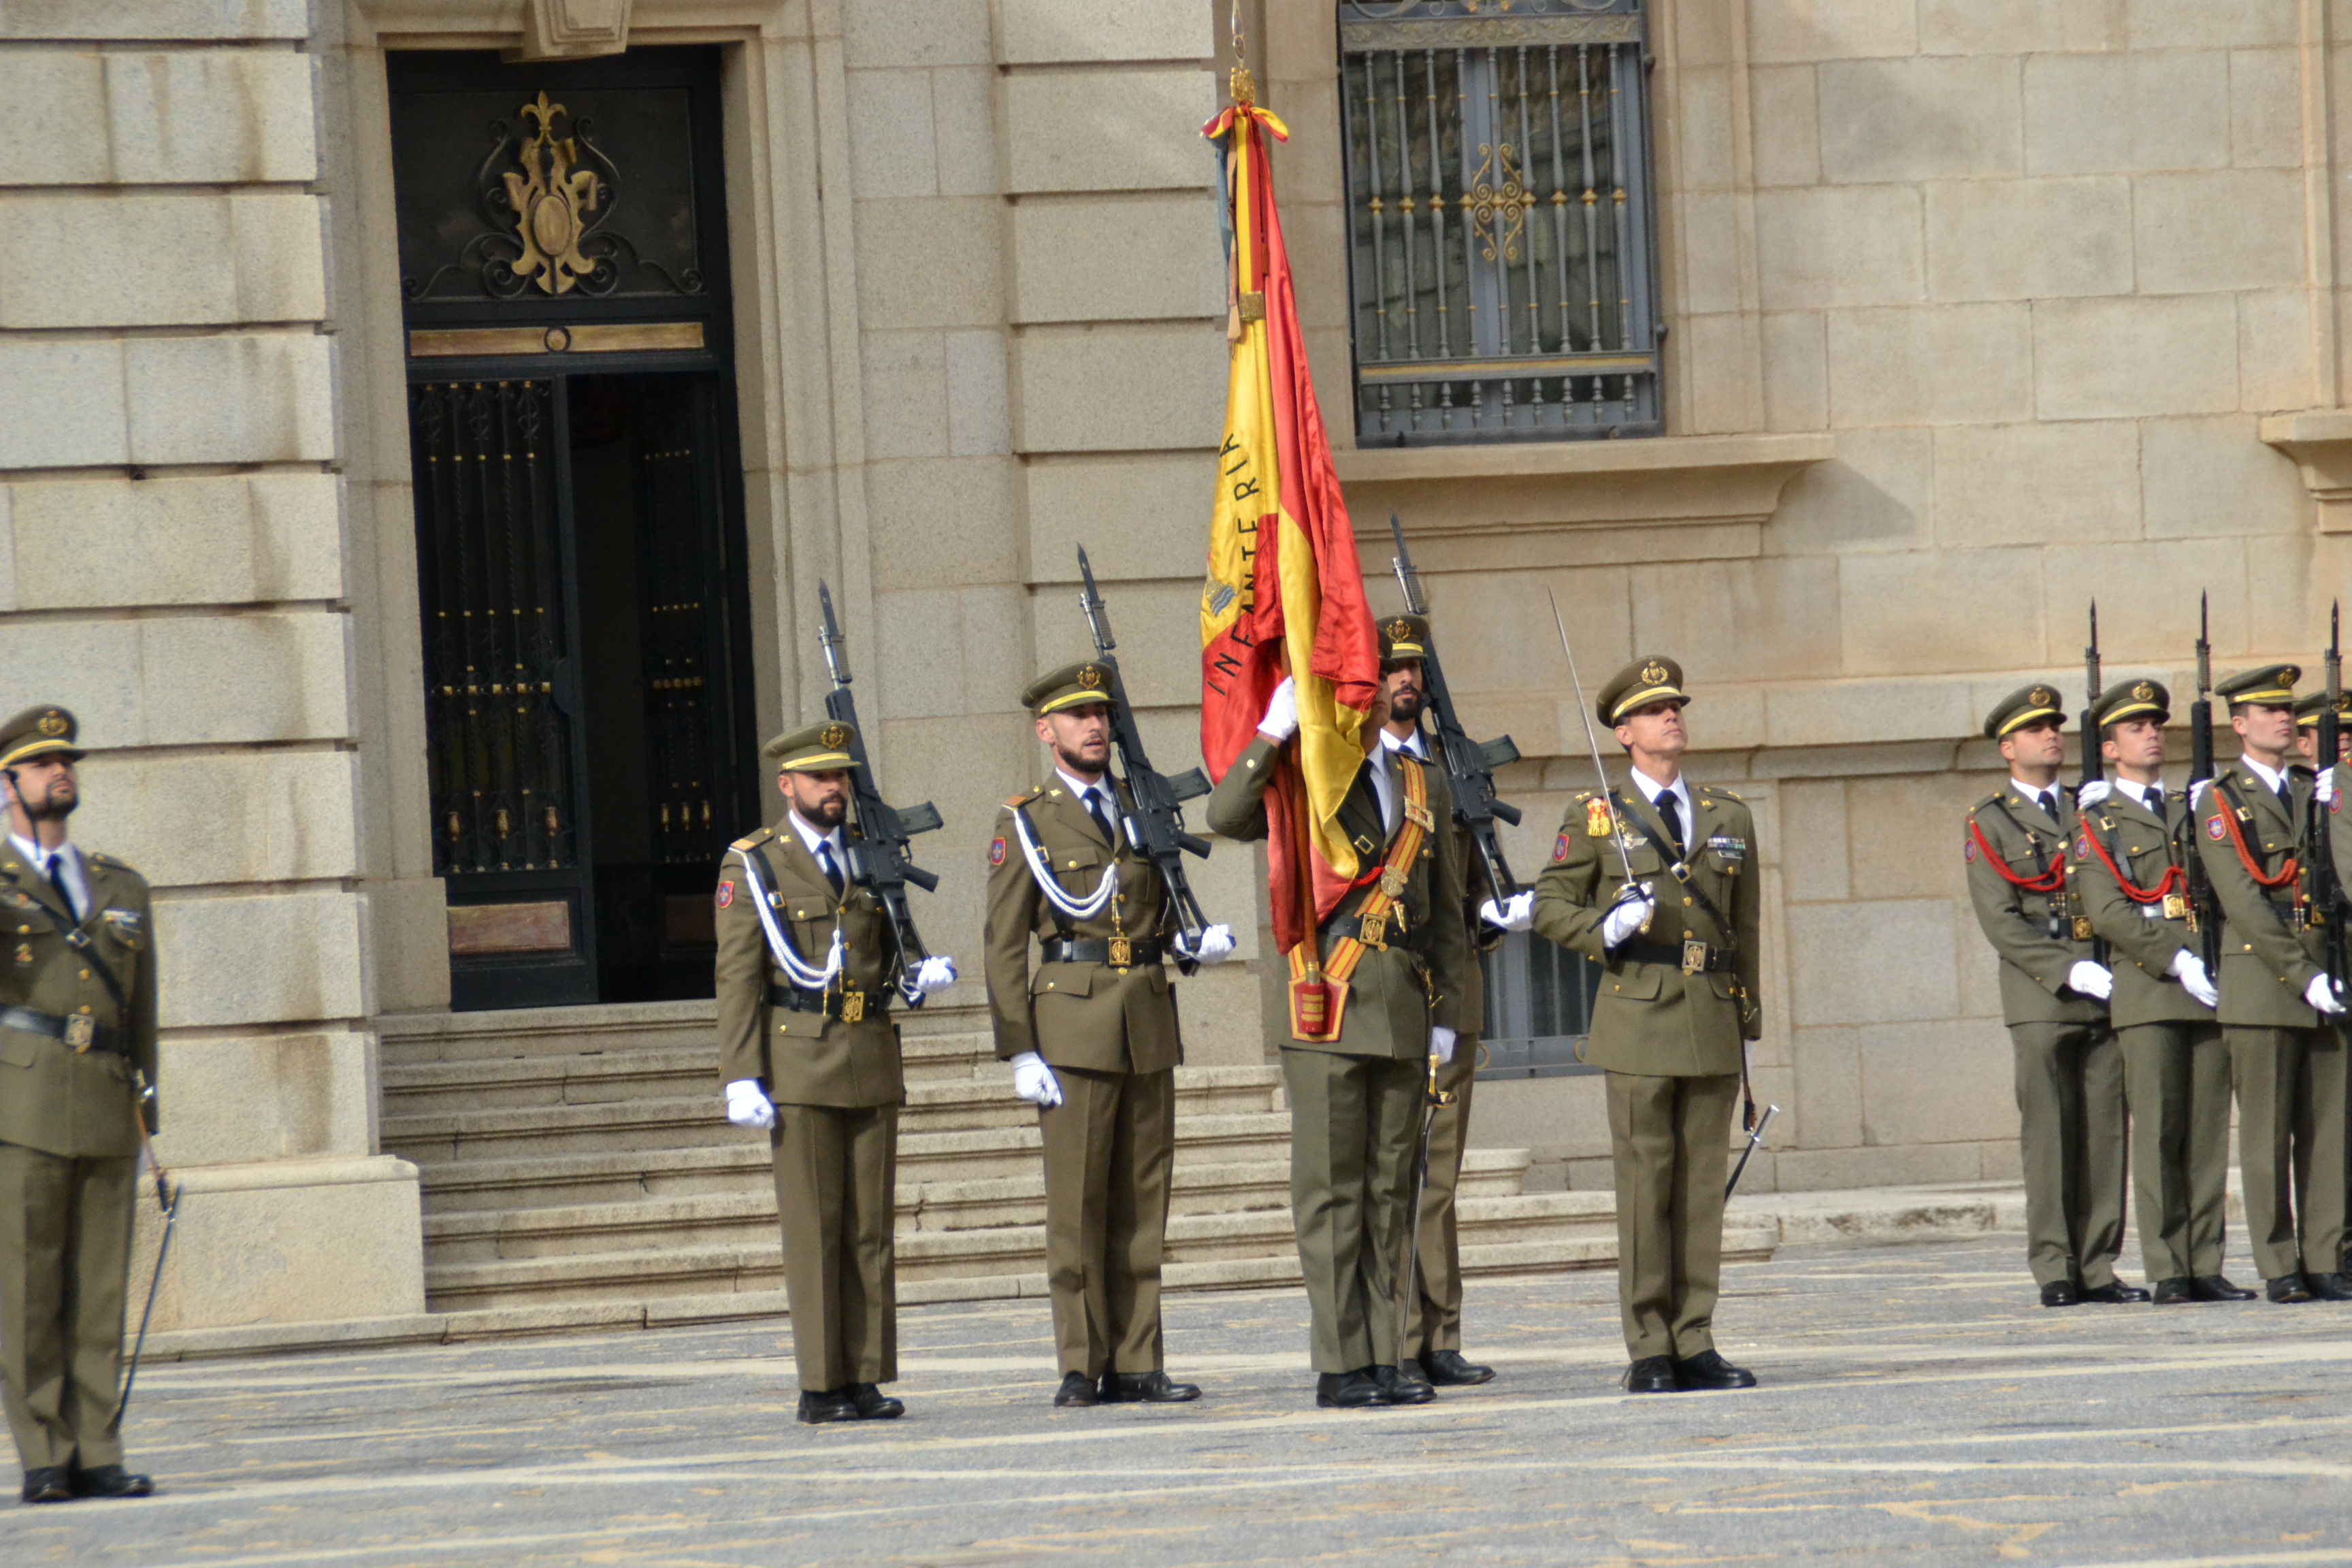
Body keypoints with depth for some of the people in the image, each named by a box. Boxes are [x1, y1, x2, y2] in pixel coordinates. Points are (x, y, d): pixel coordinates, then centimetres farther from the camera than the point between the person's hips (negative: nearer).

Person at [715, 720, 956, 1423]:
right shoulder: (752, 865, 0)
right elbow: (738, 978, -4)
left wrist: (918, 975, -4)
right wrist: (742, 1080, -11)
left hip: (873, 1064, 5)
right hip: (800, 1066, -5)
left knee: (872, 1226, 4)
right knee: (813, 1228, -4)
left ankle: (866, 1380, 8)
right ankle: (822, 1386, -2)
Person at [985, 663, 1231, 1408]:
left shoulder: (1142, 810, 15)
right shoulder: (1024, 824, 2)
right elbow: (1005, 949, -1)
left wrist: (1195, 943, 0)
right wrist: (1021, 1053, -8)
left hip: (1150, 1019, 4)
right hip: (1072, 1018, -4)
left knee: (1142, 1199, 4)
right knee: (1076, 1199, -5)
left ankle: (1136, 1366, 7)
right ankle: (1082, 1367, -1)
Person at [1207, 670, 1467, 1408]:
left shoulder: (1424, 789, 16)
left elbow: (1446, 912, 17)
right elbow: (1227, 815, -18)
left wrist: (1446, 1014, 10)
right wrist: (1274, 731, -21)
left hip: (1404, 1014, 4)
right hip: (1326, 1011, -4)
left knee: (1390, 1191, 7)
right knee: (1331, 1191, -4)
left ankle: (1385, 1357, 10)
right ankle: (1341, 1366, -2)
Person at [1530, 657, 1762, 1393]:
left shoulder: (1729, 817, 15)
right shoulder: (1595, 816, 4)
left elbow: (1744, 930, 17)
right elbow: (1549, 907, 3)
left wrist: (1746, 1022, 13)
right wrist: (1604, 931, -16)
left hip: (1712, 1021, 4)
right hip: (1639, 1022, -4)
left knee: (1703, 1185, 4)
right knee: (1644, 1185, -4)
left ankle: (1694, 1344, 7)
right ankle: (1649, 1352, -2)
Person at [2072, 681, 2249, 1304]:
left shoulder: (2190, 814, 21)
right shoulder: (2096, 822, 5)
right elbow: (2109, 913, -7)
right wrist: (2177, 962, -15)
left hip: (2208, 991, 4)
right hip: (2146, 993, -4)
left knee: (2208, 1132, 1)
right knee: (2157, 1133, -7)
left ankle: (2205, 1267, 2)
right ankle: (2166, 1271, -7)